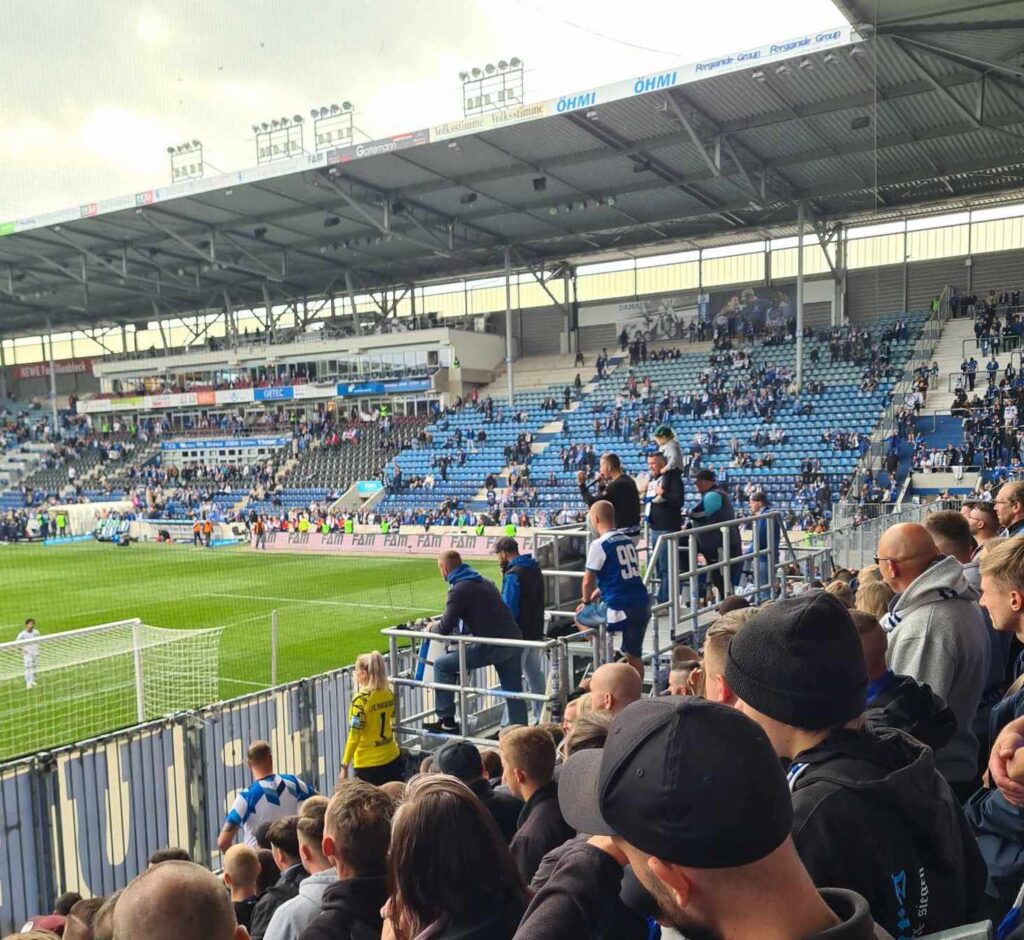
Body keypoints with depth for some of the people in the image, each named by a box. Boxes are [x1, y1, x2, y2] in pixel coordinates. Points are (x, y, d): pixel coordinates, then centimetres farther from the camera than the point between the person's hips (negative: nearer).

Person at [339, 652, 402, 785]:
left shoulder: (361, 700, -18)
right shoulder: (389, 694, 0)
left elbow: (354, 736, -16)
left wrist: (344, 766, -10)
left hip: (368, 764, -6)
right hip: (392, 758, 6)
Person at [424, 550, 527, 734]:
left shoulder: (459, 589, -6)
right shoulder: (482, 581, 20)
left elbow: (445, 628, -10)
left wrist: (433, 627, 13)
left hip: (493, 645, -8)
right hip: (514, 640, 8)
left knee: (442, 665, 5)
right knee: (514, 693, 16)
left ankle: (446, 721, 7)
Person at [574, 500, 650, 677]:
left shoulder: (599, 544, -9)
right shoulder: (627, 540, 13)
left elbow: (588, 580, -4)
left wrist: (586, 601, 15)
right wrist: (595, 595, 28)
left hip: (619, 608, -7)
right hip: (642, 605, 7)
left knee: (580, 615, 17)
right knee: (634, 655, 18)